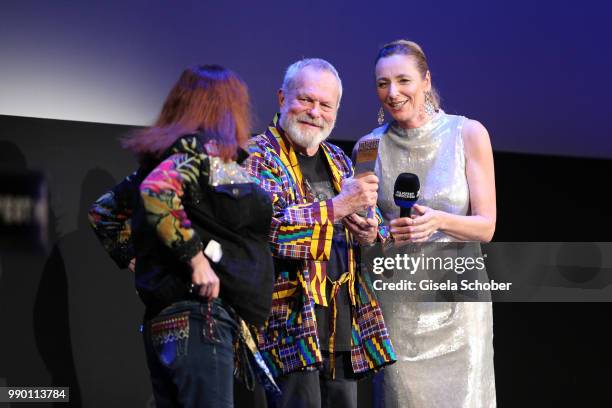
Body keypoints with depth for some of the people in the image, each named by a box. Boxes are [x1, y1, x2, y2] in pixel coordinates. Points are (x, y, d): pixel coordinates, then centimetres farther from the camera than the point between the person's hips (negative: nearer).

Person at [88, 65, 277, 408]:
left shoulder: (164, 153, 18)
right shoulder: (207, 149, -7)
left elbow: (104, 213, 23)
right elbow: (156, 190, -26)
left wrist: (139, 262, 19)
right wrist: (196, 258, -21)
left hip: (164, 322, 9)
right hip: (199, 319, -9)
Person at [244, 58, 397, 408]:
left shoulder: (338, 160, 19)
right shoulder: (258, 155, -3)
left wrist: (370, 235, 4)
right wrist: (337, 206, -21)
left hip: (345, 328, 7)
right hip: (292, 325, -7)